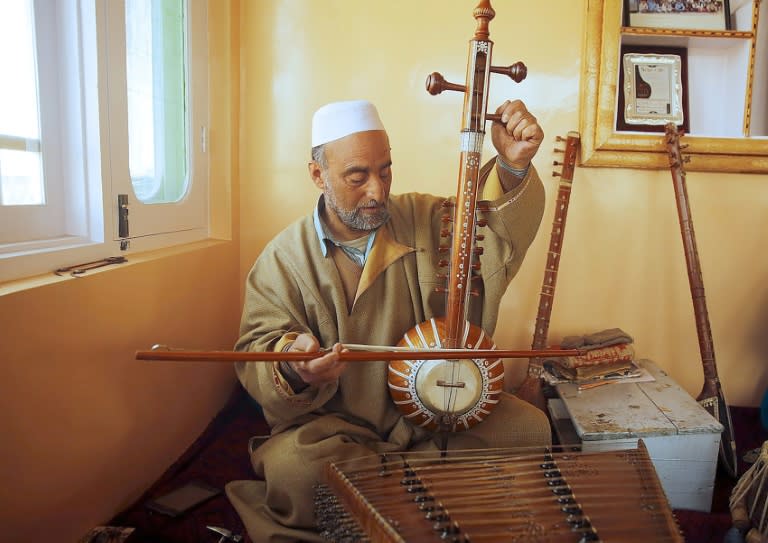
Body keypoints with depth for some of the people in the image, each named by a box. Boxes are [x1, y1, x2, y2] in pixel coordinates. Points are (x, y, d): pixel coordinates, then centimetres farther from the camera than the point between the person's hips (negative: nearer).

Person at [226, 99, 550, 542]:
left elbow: (504, 225, -7)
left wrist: (513, 166, -27)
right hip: (335, 426, -3)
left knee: (527, 427, -14)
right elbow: (258, 353, -7)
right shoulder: (284, 257, -5)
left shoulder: (424, 220, 1)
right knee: (294, 468, -32)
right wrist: (292, 367, -31)